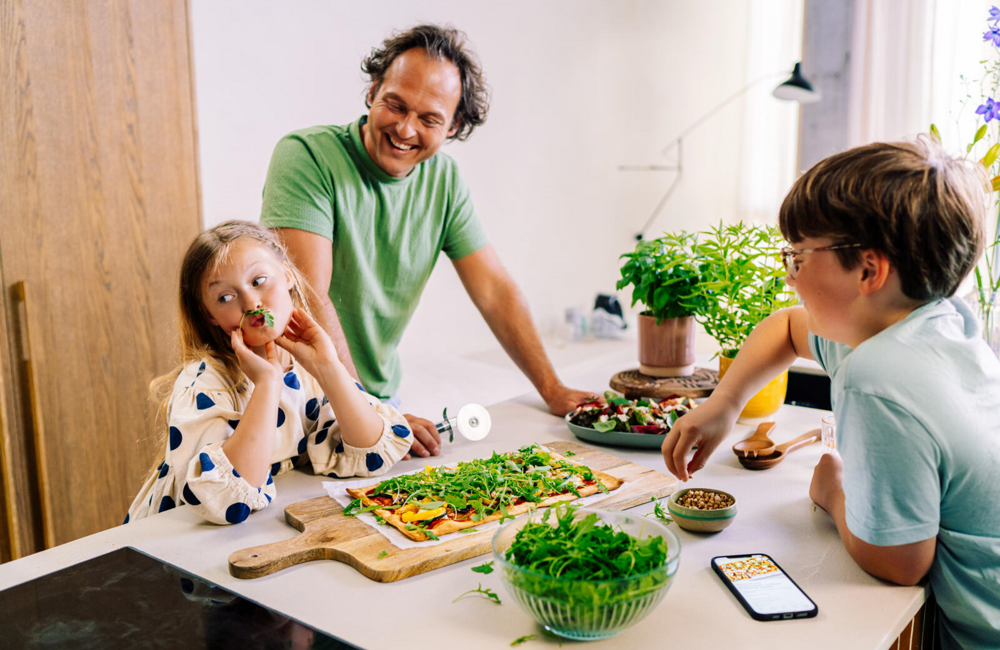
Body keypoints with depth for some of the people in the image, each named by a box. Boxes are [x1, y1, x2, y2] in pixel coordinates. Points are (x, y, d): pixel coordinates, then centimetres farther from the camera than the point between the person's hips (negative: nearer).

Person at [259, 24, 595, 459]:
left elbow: (494, 291, 5)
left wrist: (553, 390, -1)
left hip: (382, 394, 4)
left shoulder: (443, 179, 1)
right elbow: (308, 300, -22)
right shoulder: (307, 156, -16)